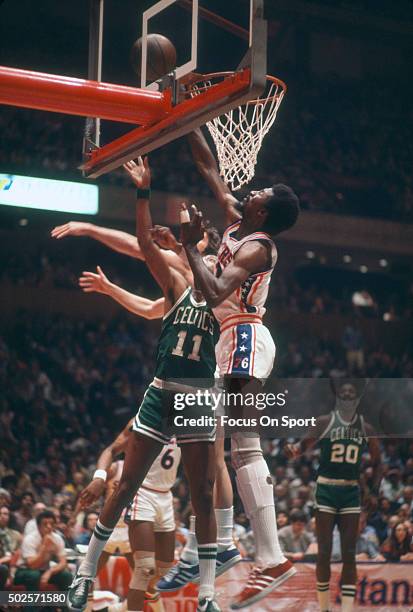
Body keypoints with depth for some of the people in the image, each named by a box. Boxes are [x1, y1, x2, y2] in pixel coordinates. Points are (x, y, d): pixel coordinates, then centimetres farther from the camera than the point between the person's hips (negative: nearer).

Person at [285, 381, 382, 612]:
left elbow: (376, 462, 15)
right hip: (326, 490, -2)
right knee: (324, 552, 0)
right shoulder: (325, 422, -3)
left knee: (349, 554, -1)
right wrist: (294, 450, -38)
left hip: (351, 491, 2)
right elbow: (305, 444, -15)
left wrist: (375, 491, 5)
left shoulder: (366, 428, 5)